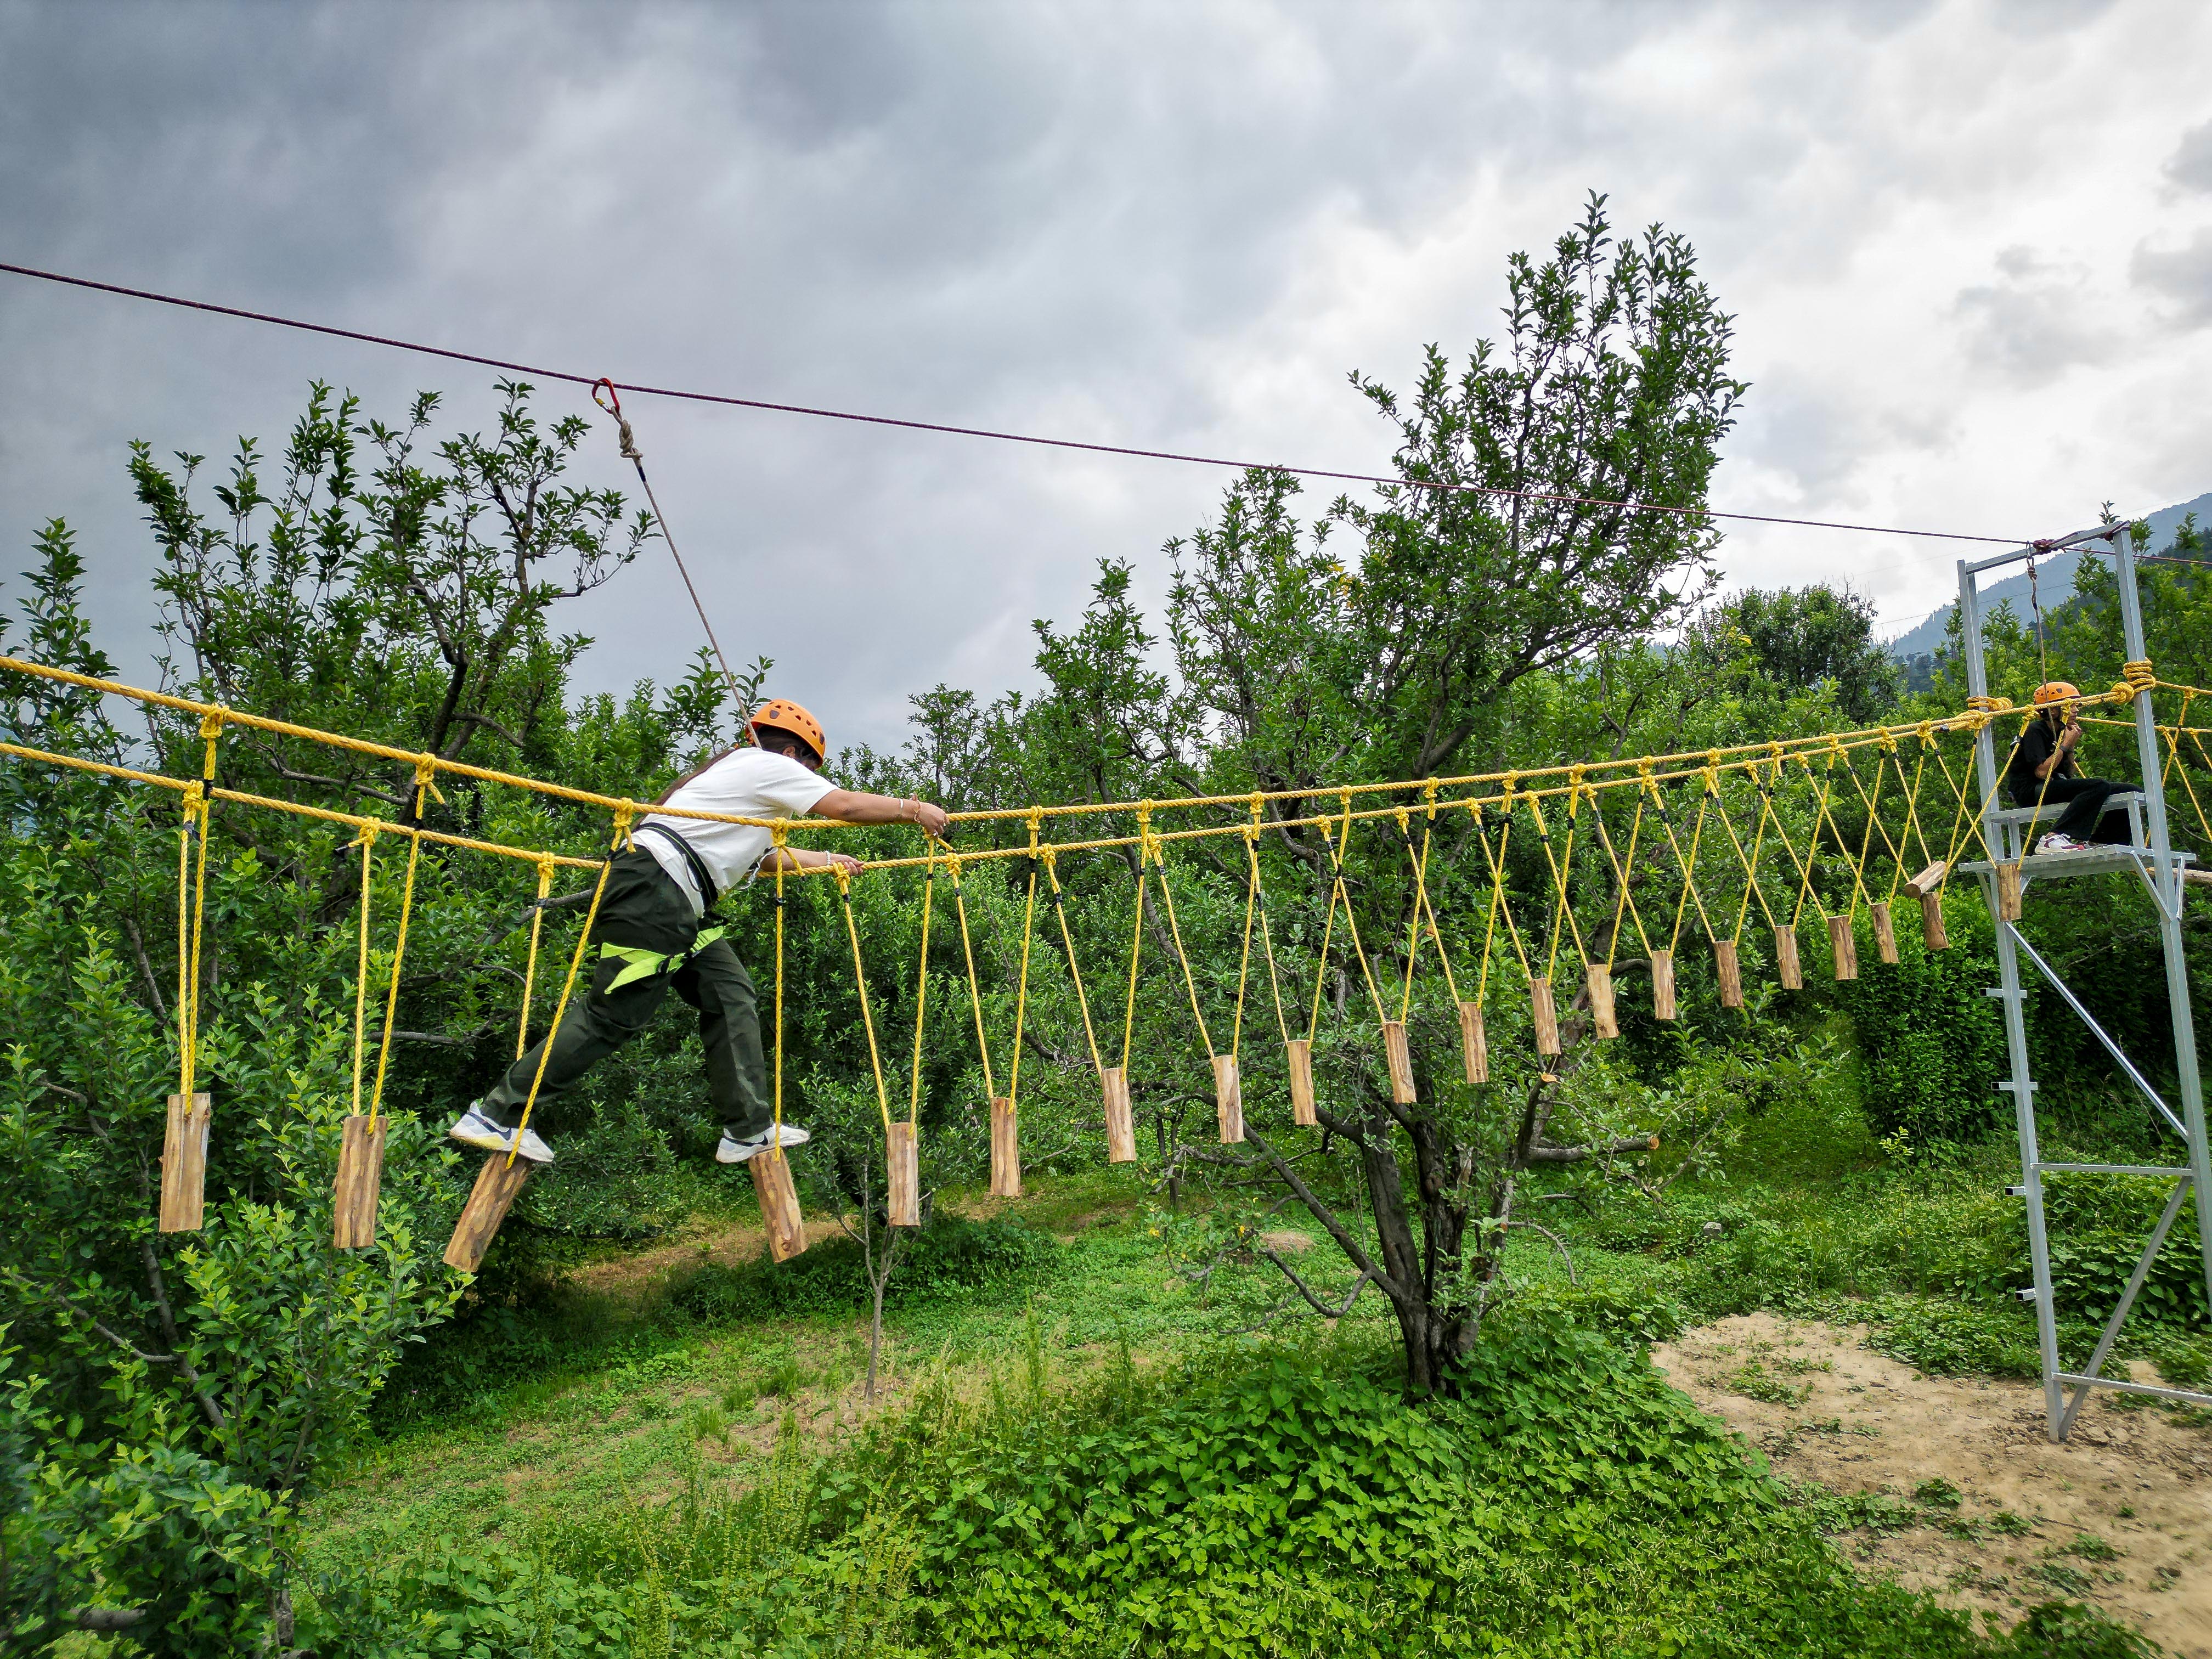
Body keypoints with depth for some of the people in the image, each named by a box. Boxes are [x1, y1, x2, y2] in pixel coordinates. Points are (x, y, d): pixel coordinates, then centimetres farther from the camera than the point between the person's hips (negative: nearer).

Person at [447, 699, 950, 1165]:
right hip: (653, 891, -11)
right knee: (612, 1016, -10)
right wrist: (913, 810, 6)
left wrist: (826, 860, 52)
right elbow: (845, 804, -6)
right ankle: (497, 1114, -2)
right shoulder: (768, 766, 1)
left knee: (732, 996, 7)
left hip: (675, 906, 11)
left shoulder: (739, 771, 30)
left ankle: (749, 1129, 6)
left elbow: (764, 855, 43)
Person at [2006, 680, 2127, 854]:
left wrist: (2071, 748, 1)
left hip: (2054, 786, 9)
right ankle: (2053, 838, -40)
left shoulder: (2060, 732, 16)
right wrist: (2066, 744, -11)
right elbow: (2042, 772, -20)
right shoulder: (2035, 731, -9)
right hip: (2031, 791, -9)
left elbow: (2070, 774, 14)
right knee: (2100, 786, -30)